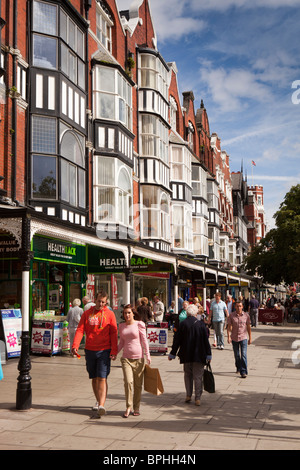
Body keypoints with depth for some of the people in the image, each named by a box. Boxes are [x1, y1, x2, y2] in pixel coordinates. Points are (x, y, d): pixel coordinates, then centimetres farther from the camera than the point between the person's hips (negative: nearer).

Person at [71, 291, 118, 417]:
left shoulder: (109, 314, 0)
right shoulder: (87, 313, 6)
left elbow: (114, 333, -2)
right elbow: (80, 330, -1)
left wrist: (114, 351, -11)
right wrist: (75, 345, -15)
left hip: (104, 350, -3)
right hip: (90, 350, 3)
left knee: (102, 378, -10)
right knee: (94, 378, 13)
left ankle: (101, 405, -16)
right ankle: (98, 401, 29)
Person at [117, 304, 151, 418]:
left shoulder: (139, 324, -1)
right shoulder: (121, 326, 10)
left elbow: (144, 340, 0)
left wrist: (147, 355, -6)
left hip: (138, 358, -2)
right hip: (126, 358, 2)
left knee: (138, 384, 4)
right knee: (128, 382, -14)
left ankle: (136, 408, 18)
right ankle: (128, 407, -3)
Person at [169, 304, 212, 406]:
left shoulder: (182, 324, -7)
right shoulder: (200, 324, -8)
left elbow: (177, 340, -2)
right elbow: (206, 340, -4)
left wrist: (172, 354, 8)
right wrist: (208, 354, 5)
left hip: (186, 355, 1)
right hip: (199, 355, -1)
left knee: (187, 375, 18)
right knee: (198, 376, 6)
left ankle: (188, 395, 20)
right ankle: (197, 398, 5)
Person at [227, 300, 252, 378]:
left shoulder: (246, 315, -1)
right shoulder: (231, 315, -2)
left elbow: (248, 327, 6)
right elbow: (229, 327, -1)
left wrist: (250, 338, 7)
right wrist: (228, 336, -11)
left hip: (243, 338, -1)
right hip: (234, 338, 1)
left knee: (243, 355, -10)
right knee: (236, 355, 14)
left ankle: (244, 372, -6)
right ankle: (238, 367, 37)